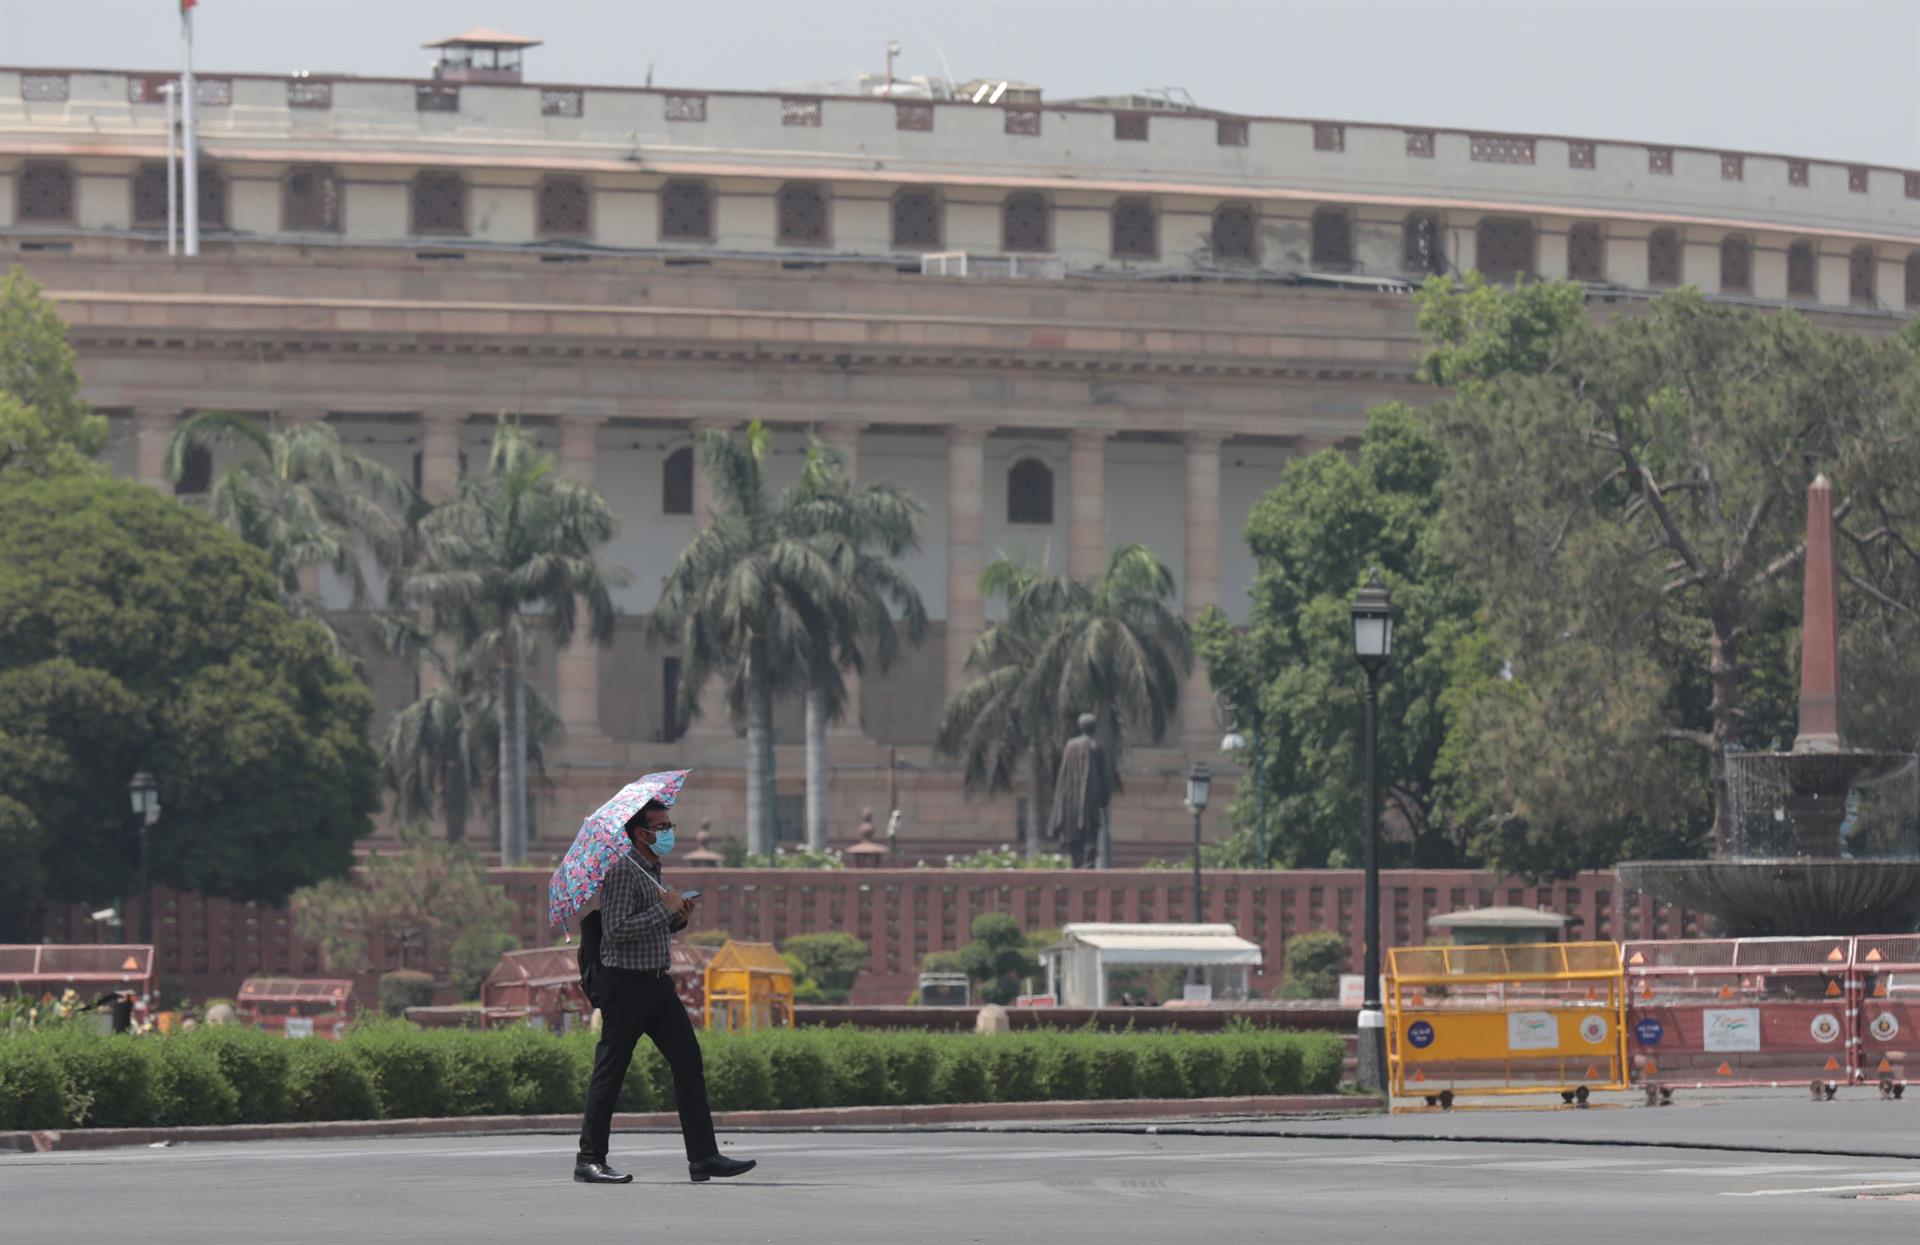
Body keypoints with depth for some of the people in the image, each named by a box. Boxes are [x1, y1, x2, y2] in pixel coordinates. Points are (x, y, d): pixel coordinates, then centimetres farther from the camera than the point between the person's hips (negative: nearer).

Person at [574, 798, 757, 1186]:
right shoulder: (623, 872, -12)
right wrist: (665, 909, -18)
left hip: (659, 983, 9)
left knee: (689, 1062, 2)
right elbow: (616, 930, -21)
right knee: (609, 1071, -3)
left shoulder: (655, 873, 17)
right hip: (626, 983, -9)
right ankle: (590, 1159, 4)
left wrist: (678, 918, 6)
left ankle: (703, 1157, 1)